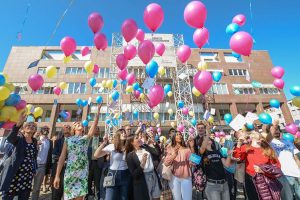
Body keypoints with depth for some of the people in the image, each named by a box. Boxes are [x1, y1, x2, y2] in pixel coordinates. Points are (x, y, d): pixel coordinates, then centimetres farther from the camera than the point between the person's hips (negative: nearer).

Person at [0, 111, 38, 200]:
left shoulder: (35, 141, 9)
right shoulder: (19, 138, -5)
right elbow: (10, 138, -29)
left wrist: (34, 169, 10)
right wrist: (18, 123, -46)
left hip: (28, 174, 4)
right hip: (15, 173, -4)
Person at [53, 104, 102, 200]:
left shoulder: (86, 137, 5)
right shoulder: (68, 139, 7)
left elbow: (94, 126, -9)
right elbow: (62, 157, 4)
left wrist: (98, 111, -17)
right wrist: (57, 175, 0)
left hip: (83, 172, 0)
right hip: (70, 171, 0)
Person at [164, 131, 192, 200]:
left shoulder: (187, 149, 3)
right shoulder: (171, 149, 1)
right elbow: (166, 163, -11)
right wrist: (173, 156, -29)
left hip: (186, 178, 0)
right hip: (175, 178, 0)